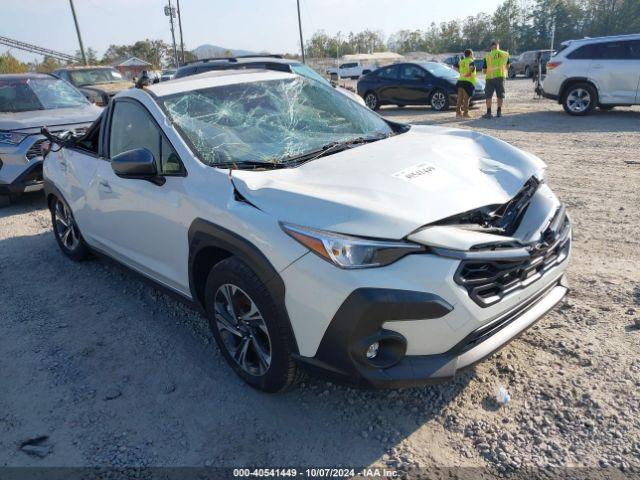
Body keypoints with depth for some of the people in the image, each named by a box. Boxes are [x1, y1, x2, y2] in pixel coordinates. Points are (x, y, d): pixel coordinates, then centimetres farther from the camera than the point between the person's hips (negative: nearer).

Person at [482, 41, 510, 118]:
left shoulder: (487, 56, 0)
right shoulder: (505, 54, 6)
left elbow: (484, 71, 3)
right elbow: (508, 66, 17)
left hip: (490, 77, -2)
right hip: (501, 76, 2)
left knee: (488, 96, 4)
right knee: (500, 95, 11)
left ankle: (488, 113, -1)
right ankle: (499, 112, 12)